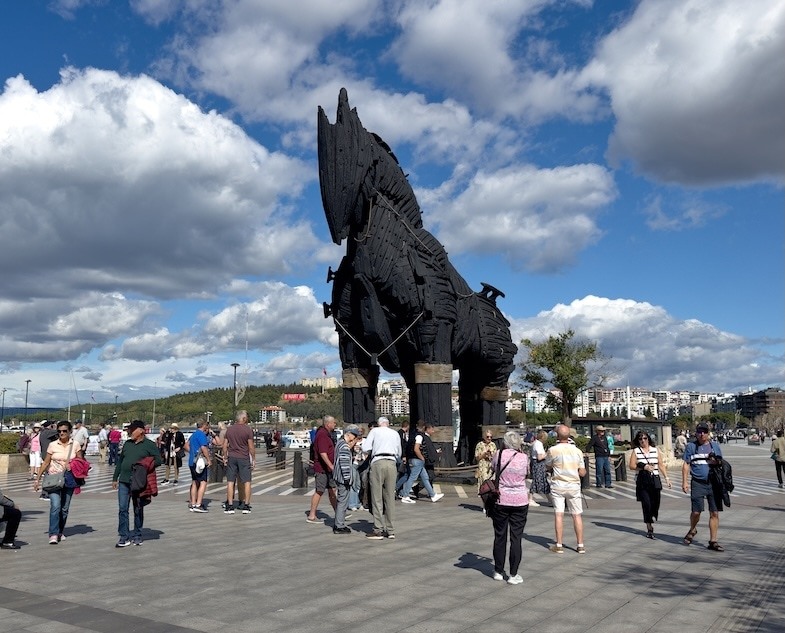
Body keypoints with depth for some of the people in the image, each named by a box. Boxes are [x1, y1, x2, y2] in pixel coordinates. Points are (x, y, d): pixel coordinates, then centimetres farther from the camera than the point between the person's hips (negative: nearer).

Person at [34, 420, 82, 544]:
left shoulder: (75, 445, 1)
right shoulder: (52, 445, 0)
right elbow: (46, 463, 4)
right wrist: (38, 478, 2)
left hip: (69, 480, 2)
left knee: (65, 508, 7)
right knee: (55, 506, -16)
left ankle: (60, 532, 23)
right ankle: (53, 534, -14)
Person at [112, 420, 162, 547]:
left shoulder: (149, 445, -2)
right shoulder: (127, 444, 14)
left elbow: (159, 460, -8)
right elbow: (120, 461, 19)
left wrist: (144, 467, -20)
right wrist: (115, 478, 16)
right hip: (124, 482, 4)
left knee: (138, 510, 6)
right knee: (122, 509, -1)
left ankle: (137, 536, 18)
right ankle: (124, 537, 5)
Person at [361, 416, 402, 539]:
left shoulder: (375, 431, 10)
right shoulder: (395, 434, 20)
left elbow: (366, 449, 2)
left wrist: (364, 440, 22)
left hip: (378, 462, -3)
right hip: (392, 464, 4)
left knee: (377, 498, 0)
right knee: (390, 498, 8)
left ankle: (378, 531, -1)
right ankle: (390, 530, 11)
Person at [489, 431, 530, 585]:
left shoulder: (498, 455, -6)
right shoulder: (524, 457, -6)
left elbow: (492, 470, 10)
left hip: (501, 500, 0)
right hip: (520, 501, 0)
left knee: (500, 537, 11)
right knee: (516, 538, 5)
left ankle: (498, 572, 21)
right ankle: (513, 575, 8)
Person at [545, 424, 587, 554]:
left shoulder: (552, 450, -10)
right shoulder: (577, 451, -1)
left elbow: (548, 467, 6)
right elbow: (582, 473, 2)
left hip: (558, 485, -2)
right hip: (573, 486, 2)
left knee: (558, 514, 0)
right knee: (577, 515, 8)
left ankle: (559, 545, 1)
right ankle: (581, 545, 12)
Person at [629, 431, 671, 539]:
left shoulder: (655, 450, 10)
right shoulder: (636, 451, 4)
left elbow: (661, 465, 10)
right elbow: (632, 466, -1)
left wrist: (666, 478, 4)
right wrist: (644, 467, -13)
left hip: (655, 480, 2)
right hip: (642, 481, -2)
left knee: (655, 504, 0)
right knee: (646, 504, -7)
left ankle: (652, 520, 29)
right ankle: (649, 529, 2)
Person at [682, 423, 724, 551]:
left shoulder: (715, 445, 10)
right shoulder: (691, 446, 5)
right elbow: (686, 465, 5)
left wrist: (716, 462, -8)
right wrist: (685, 481, -3)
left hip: (713, 483, 2)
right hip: (697, 483, -2)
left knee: (714, 513, 0)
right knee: (696, 512, -3)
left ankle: (713, 541, 10)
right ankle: (692, 530, 27)